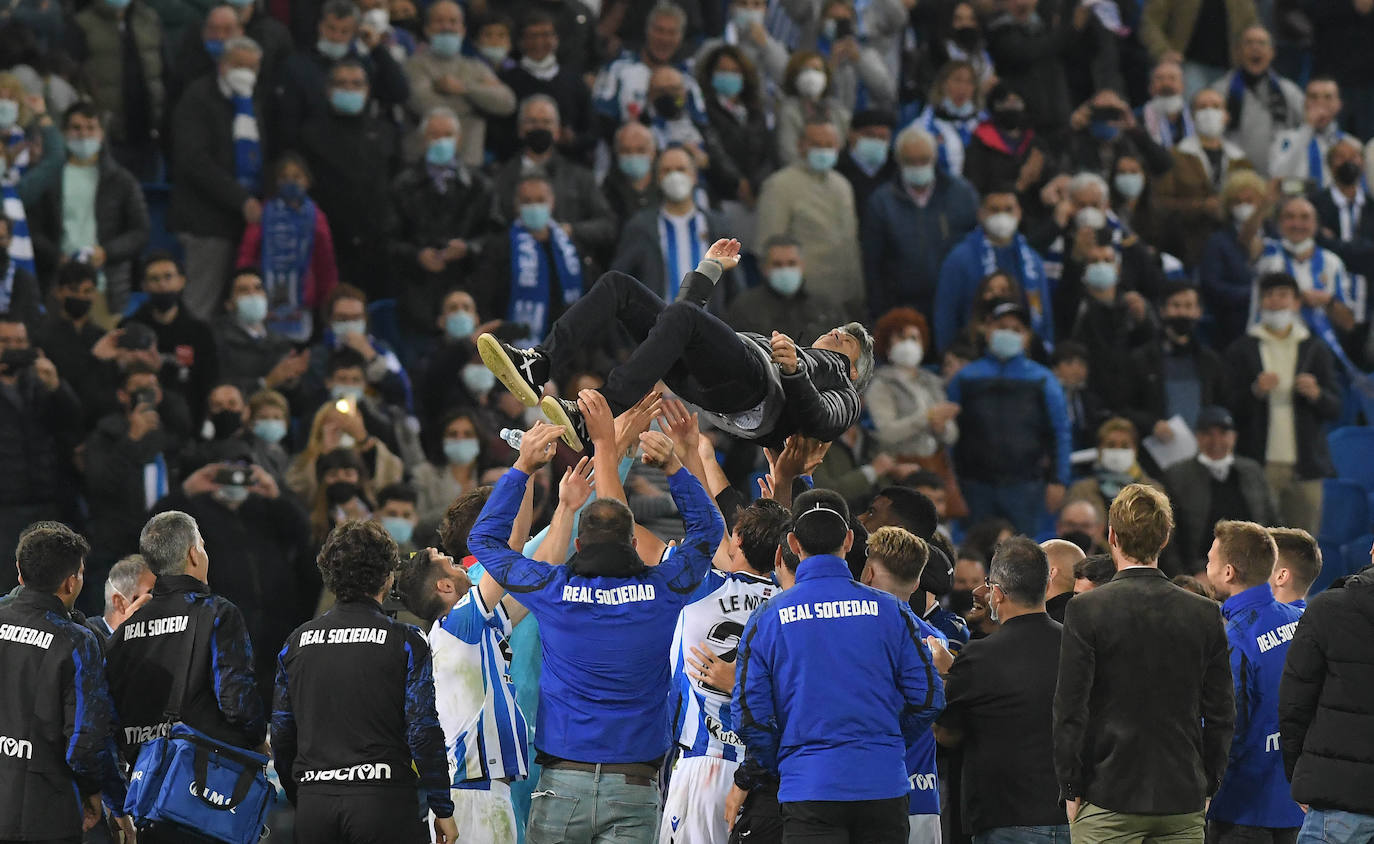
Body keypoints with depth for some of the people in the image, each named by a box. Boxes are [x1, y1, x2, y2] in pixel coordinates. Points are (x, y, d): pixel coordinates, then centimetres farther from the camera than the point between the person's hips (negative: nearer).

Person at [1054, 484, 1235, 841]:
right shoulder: (1205, 614, 3)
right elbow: (1222, 714, 6)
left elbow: (1071, 709, -8)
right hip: (1184, 804, 3)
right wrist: (1207, 787, 15)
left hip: (1108, 800, -3)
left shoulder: (1086, 611, -7)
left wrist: (1071, 790, 0)